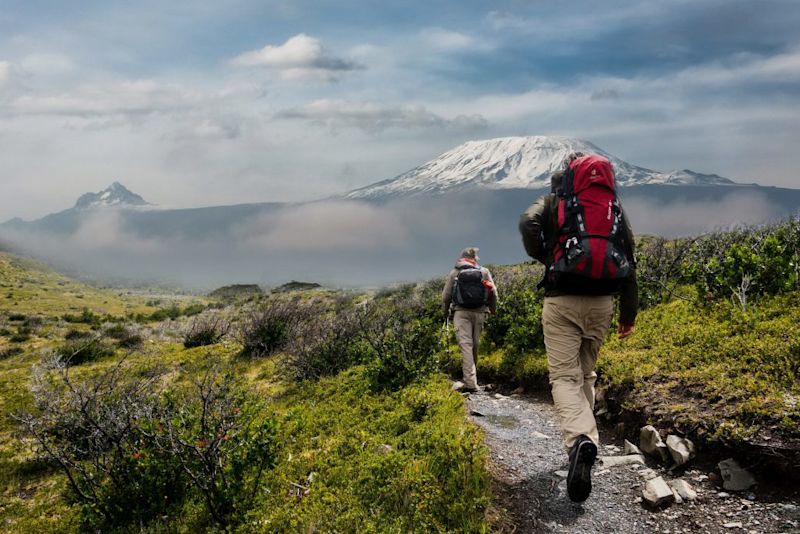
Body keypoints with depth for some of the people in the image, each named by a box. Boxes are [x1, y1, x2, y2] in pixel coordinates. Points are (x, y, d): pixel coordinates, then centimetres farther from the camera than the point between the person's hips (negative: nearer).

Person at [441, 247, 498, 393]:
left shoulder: (454, 273, 4)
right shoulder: (484, 271, 6)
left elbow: (446, 296, 6)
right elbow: (493, 293, 4)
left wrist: (445, 312, 21)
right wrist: (493, 310, 19)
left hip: (461, 312, -2)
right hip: (479, 312, 2)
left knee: (465, 345, -7)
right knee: (474, 345, 13)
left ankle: (470, 382, -17)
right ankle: (470, 378, 25)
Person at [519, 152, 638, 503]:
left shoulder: (555, 202, 5)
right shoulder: (615, 207, 14)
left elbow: (528, 224, -17)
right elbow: (629, 261, 13)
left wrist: (544, 258, 2)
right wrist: (629, 313, 16)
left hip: (562, 301, -4)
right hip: (601, 302, 4)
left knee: (564, 376, -5)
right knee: (586, 374, 19)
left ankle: (580, 439, -29)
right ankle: (584, 437, 25)